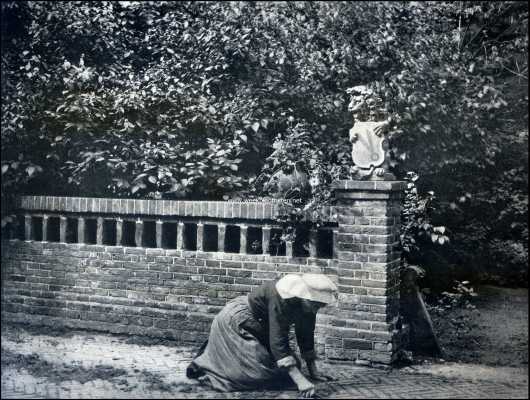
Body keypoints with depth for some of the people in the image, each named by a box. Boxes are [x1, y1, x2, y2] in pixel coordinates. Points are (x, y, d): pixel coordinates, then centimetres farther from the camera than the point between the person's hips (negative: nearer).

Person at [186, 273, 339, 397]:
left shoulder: (307, 303, -11)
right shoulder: (280, 297, -36)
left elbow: (306, 336, 0)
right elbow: (277, 339, -40)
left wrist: (313, 371, 1)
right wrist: (299, 379, -43)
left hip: (258, 326, 9)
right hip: (235, 321, -9)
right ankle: (202, 366, -1)